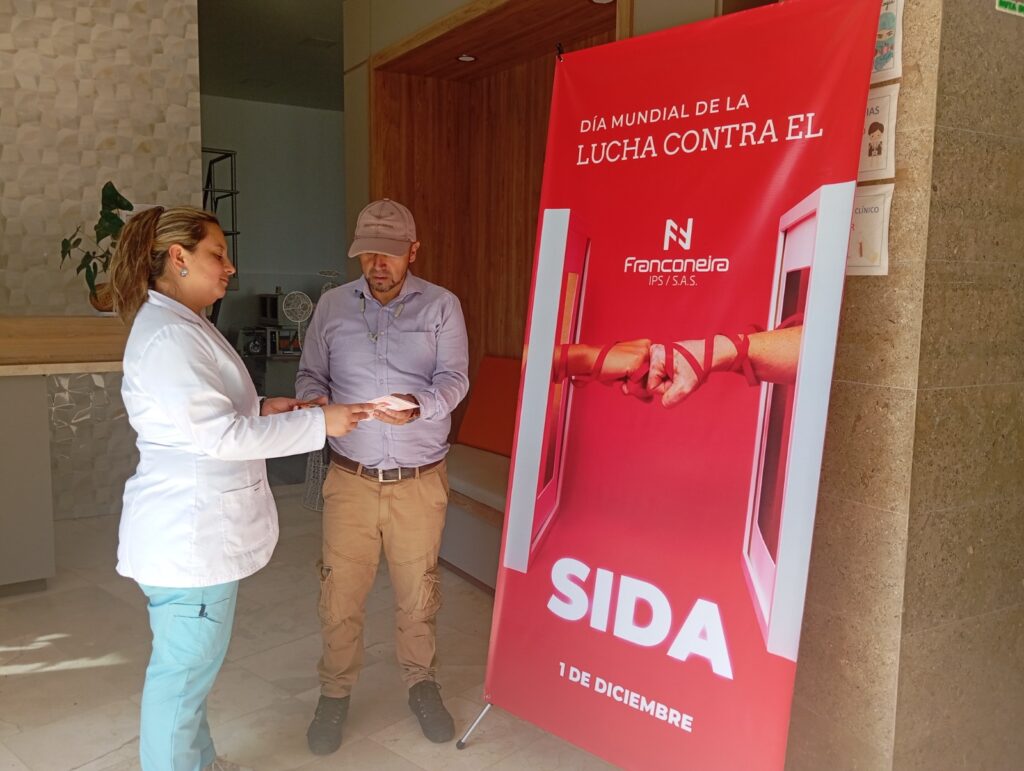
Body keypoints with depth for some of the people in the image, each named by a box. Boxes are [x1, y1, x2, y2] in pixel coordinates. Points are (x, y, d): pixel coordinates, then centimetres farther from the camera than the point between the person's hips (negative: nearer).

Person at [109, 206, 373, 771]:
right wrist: (318, 423, -18)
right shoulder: (168, 337, -22)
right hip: (191, 536, -11)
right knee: (184, 671, 5)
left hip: (196, 528, 11)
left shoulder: (178, 325, 13)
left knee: (190, 663, 24)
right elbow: (221, 437, -24)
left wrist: (260, 409, 5)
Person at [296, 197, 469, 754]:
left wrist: (419, 406, -31)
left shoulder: (441, 306, -1)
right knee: (340, 593, 7)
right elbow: (311, 374, 9)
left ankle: (421, 683, 35)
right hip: (350, 477, 1)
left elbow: (454, 378, -9)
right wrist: (313, 400, -15)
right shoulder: (332, 305, 4)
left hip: (420, 479, -1)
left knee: (417, 589, 13)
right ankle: (335, 692, 28)